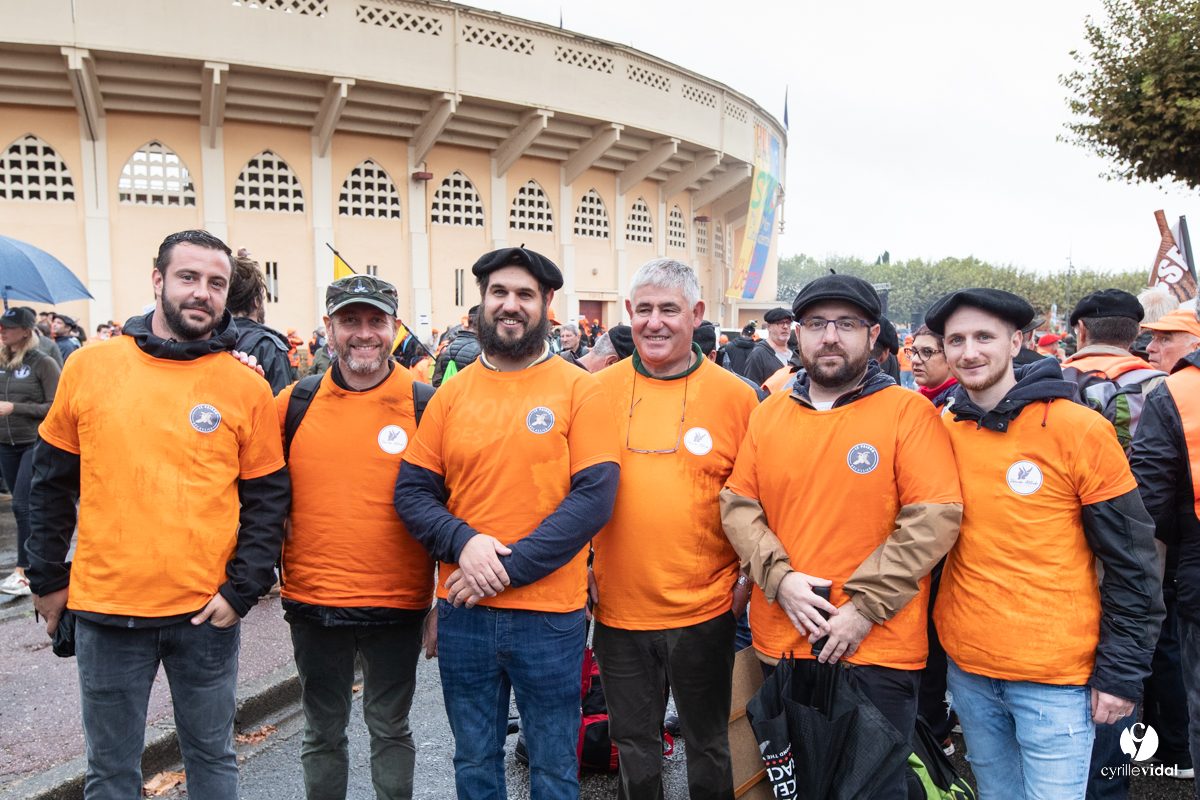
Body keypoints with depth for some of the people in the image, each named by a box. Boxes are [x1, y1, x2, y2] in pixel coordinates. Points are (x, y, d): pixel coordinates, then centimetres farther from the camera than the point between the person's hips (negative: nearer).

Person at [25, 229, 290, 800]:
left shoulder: (248, 387, -3)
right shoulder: (89, 368, 1)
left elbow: (267, 500, 0)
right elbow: (53, 482, 9)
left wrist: (241, 591, -7)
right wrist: (47, 578, 9)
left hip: (207, 613, -1)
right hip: (104, 607, 1)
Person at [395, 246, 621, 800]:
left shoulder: (579, 390, -5)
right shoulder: (451, 393, 5)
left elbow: (594, 498, -12)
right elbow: (412, 490, 4)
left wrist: (511, 567, -17)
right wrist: (462, 541, -15)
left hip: (549, 613, -2)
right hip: (462, 610, 3)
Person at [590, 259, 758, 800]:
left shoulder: (736, 396, -5)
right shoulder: (599, 391, -1)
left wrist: (749, 579, -5)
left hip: (705, 610, -1)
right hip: (618, 608, 2)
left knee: (709, 744, 18)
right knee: (633, 746, 19)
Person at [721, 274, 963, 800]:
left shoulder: (909, 412, -7)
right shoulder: (767, 414, 6)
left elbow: (934, 518, -14)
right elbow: (738, 505, 5)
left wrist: (864, 606, -16)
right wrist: (779, 578, -10)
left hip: (878, 650, -4)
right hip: (780, 642, 4)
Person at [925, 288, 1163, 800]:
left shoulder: (1079, 430, -11)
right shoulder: (942, 431, 1)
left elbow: (1132, 562, -8)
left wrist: (1121, 673, -9)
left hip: (1056, 678, -4)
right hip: (966, 667, 4)